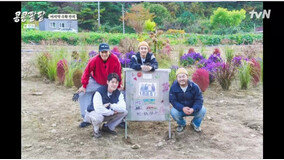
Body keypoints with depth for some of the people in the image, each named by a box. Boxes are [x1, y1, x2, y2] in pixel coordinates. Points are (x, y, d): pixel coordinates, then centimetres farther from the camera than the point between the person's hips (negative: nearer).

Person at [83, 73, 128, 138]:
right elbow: (98, 109, -37)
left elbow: (123, 107, -22)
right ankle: (96, 130, -3)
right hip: (93, 113, -5)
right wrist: (112, 112, -26)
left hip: (107, 115, 5)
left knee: (124, 112, -13)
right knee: (98, 117, -41)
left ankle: (108, 127, 6)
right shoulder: (99, 92, -25)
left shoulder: (118, 93, -8)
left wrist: (110, 105, -30)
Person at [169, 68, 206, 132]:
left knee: (202, 110, -26)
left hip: (193, 109, 0)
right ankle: (182, 124, 5)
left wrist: (193, 109, -34)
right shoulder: (173, 87, -14)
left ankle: (195, 124, 8)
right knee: (173, 112, -30)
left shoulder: (194, 86, -15)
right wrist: (182, 108, -34)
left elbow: (199, 100, -15)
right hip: (180, 109, 0)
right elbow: (173, 101, -17)